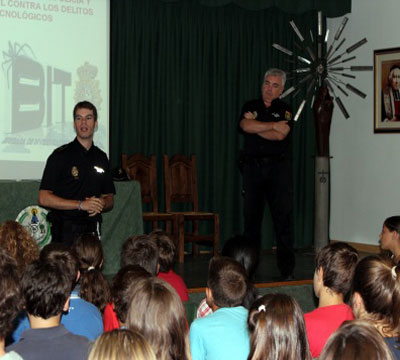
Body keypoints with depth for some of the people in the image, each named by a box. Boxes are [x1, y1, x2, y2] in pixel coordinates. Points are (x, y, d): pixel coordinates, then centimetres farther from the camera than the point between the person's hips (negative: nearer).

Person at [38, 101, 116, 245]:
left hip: (92, 230, 4)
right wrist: (81, 204, -13)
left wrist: (101, 204, -3)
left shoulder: (101, 157, 14)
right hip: (65, 232, -4)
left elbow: (109, 198, 21)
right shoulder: (61, 155, -2)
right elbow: (44, 199, -8)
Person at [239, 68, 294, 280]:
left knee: (283, 218, -4)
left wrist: (255, 126, -5)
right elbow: (245, 126, -10)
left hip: (278, 167, -2)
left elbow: (280, 134, -13)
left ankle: (287, 270, 0)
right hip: (252, 167, 2)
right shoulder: (250, 107, 11)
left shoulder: (285, 110, 5)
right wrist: (273, 125, -10)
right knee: (251, 217, 4)